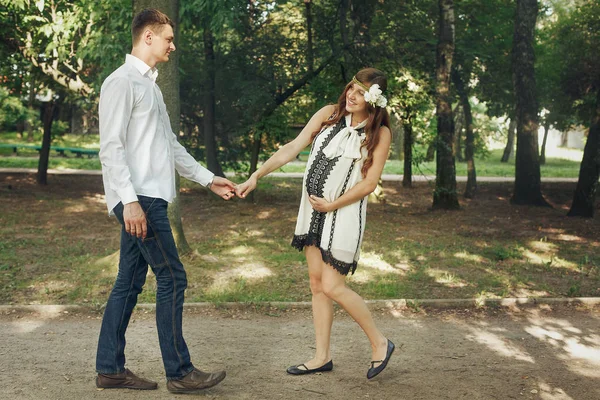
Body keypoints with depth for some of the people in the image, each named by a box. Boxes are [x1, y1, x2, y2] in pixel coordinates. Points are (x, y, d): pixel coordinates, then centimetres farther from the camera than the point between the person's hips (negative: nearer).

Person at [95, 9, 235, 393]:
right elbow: (111, 147, -16)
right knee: (172, 279, -7)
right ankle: (180, 372, 0)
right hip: (138, 199, -9)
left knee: (130, 282, 10)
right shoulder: (123, 82, -8)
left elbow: (171, 145, 26)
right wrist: (130, 200, -23)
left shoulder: (149, 84, 21)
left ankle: (110, 368, 17)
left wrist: (208, 178, 25)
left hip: (150, 199, 9)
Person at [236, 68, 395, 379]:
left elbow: (370, 182, -9)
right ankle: (322, 357, 18)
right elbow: (292, 149, 1)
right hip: (313, 210, 5)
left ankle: (379, 343, 11)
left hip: (344, 213, -5)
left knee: (332, 287, -8)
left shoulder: (380, 133, -7)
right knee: (316, 283, 8)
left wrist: (332, 205, -12)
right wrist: (256, 176, -4)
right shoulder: (329, 114, 3)